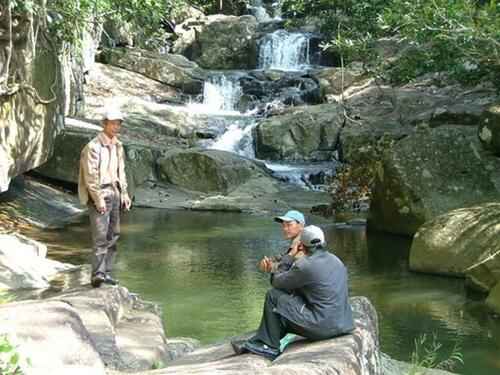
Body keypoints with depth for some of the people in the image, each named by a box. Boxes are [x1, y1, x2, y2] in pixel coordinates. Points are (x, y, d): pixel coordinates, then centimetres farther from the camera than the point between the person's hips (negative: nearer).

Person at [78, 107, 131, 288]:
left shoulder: (118, 146, 11)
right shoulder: (94, 147, -13)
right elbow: (90, 175, -17)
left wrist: (124, 193, 13)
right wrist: (98, 198, -21)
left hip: (113, 194, 8)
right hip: (98, 196, -8)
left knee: (113, 235, 9)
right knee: (100, 235, -16)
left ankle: (105, 272, 17)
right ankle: (97, 275, -20)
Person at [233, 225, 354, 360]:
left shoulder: (306, 265, -15)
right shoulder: (335, 260, 11)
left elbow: (277, 282, -3)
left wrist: (289, 257, 7)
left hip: (323, 327, -9)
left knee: (274, 296, -2)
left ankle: (269, 347, 7)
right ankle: (258, 343, 24)